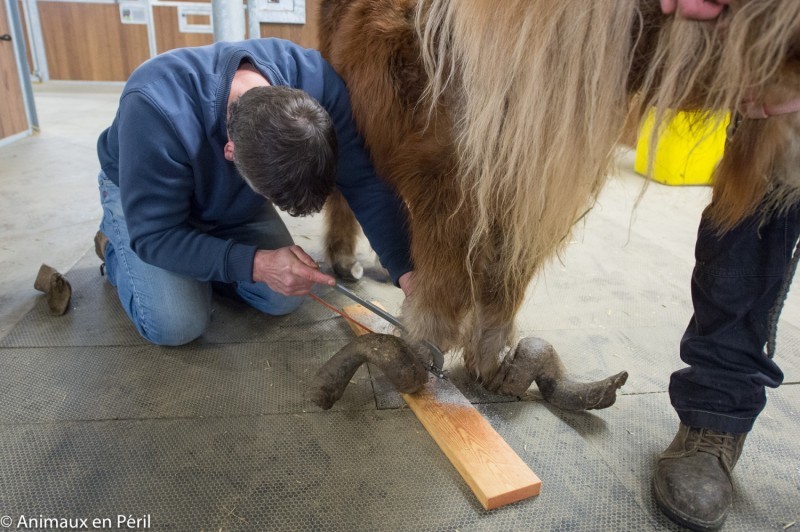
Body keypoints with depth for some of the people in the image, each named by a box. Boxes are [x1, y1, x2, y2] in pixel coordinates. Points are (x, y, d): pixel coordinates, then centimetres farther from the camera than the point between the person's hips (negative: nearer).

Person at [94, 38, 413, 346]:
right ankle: (115, 245, 10)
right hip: (140, 193, -3)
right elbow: (154, 237, -32)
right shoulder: (154, 107, -42)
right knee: (175, 325, -19)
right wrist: (255, 263, -42)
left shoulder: (313, 77, -33)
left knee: (285, 299, -9)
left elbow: (365, 184, -27)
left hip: (234, 200, 4)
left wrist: (406, 271, -36)